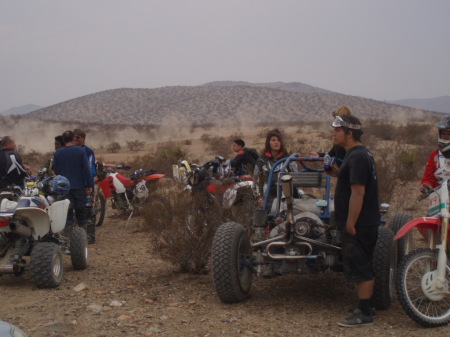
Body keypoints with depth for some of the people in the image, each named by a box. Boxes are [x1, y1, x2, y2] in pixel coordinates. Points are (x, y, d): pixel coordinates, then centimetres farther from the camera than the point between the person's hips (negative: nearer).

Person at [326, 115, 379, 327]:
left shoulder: (357, 157, -18)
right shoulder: (359, 154, 14)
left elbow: (358, 192, -23)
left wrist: (350, 223, -22)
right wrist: (338, 174, 7)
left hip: (358, 225, -10)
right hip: (364, 223, 10)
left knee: (360, 269, -4)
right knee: (361, 269, 15)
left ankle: (364, 314, 2)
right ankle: (364, 308, 23)